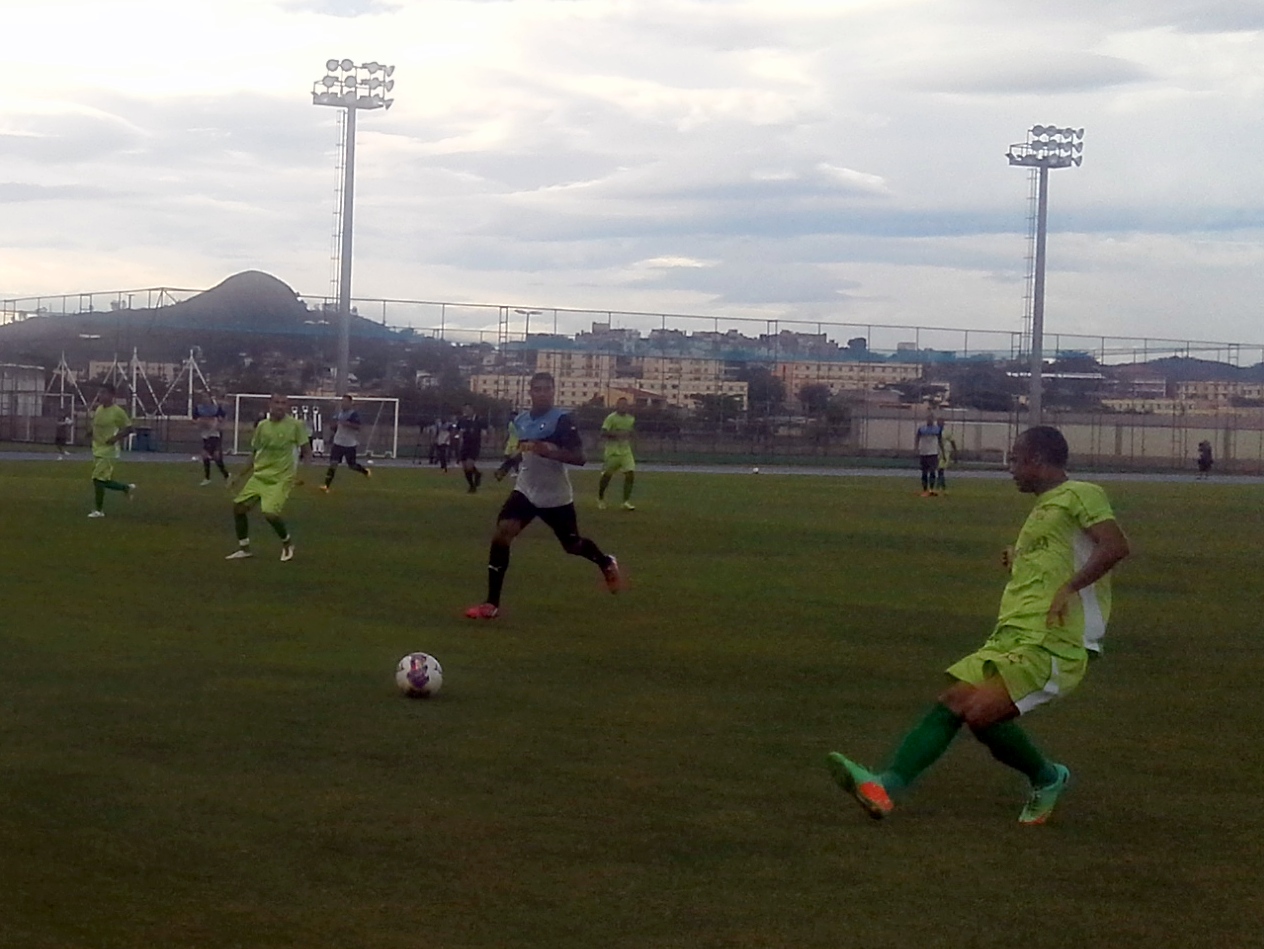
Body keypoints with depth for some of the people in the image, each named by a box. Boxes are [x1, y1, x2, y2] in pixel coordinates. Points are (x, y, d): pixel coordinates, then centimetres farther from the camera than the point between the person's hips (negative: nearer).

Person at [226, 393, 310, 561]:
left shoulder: (295, 425, -10)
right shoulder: (262, 426, 5)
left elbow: (307, 451, -7)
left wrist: (300, 466, -26)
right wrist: (240, 475, 17)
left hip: (281, 479, -6)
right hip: (259, 476, 6)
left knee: (270, 514, -22)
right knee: (238, 506, 3)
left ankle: (287, 542, 8)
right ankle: (244, 548, 20)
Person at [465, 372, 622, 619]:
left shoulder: (562, 419, -16)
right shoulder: (520, 420, 4)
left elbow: (580, 458, -24)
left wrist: (550, 451, -35)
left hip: (556, 495, -4)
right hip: (526, 490, 4)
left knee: (572, 545, 13)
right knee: (502, 533, -18)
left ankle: (606, 563, 51)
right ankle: (492, 603, -13)